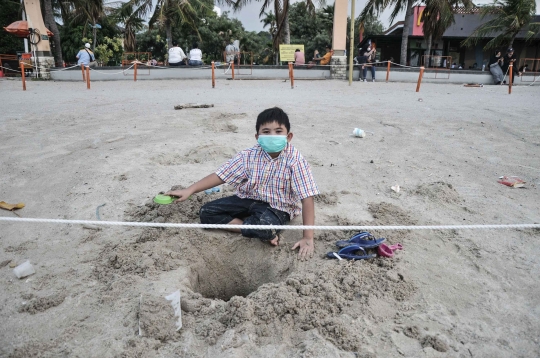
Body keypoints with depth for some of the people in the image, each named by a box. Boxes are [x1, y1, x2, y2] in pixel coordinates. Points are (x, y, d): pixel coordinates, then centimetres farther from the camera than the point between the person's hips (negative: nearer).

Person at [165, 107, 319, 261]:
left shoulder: (295, 160, -21)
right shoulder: (249, 155, -11)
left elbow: (307, 198, -23)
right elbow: (220, 175, -7)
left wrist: (308, 238, -28)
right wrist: (189, 190, -16)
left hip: (277, 207, -6)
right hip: (248, 199, 6)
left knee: (264, 223, -42)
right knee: (206, 212, -10)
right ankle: (265, 233, -14)